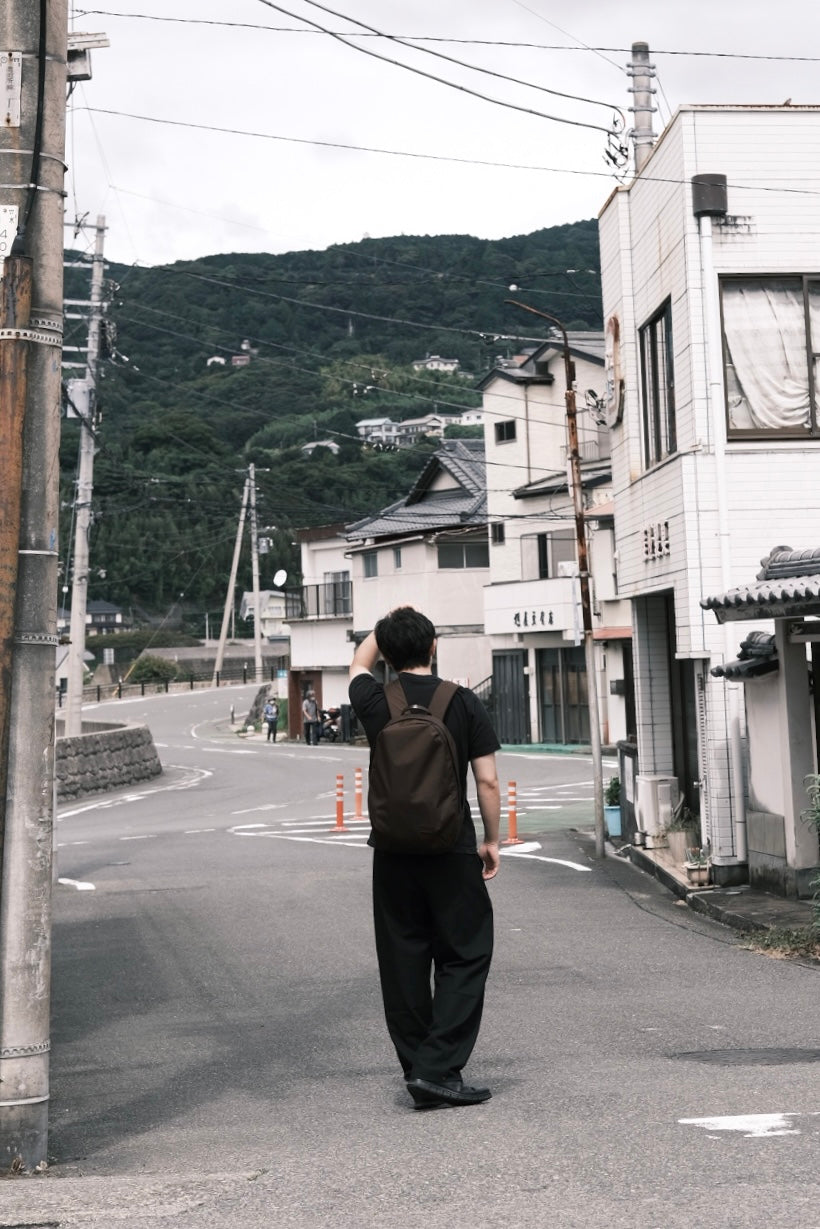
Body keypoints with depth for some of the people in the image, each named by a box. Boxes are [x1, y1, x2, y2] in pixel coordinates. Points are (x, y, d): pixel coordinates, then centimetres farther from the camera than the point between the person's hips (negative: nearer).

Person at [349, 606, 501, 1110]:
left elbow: (359, 665, 25)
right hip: (451, 850, -2)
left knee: (403, 962, 10)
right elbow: (488, 781, -4)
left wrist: (387, 625, 31)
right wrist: (492, 840, 6)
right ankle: (439, 1068, -5)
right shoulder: (464, 703, -5)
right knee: (465, 956, 4)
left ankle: (417, 1071, 16)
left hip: (393, 851, 3)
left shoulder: (375, 703, 0)